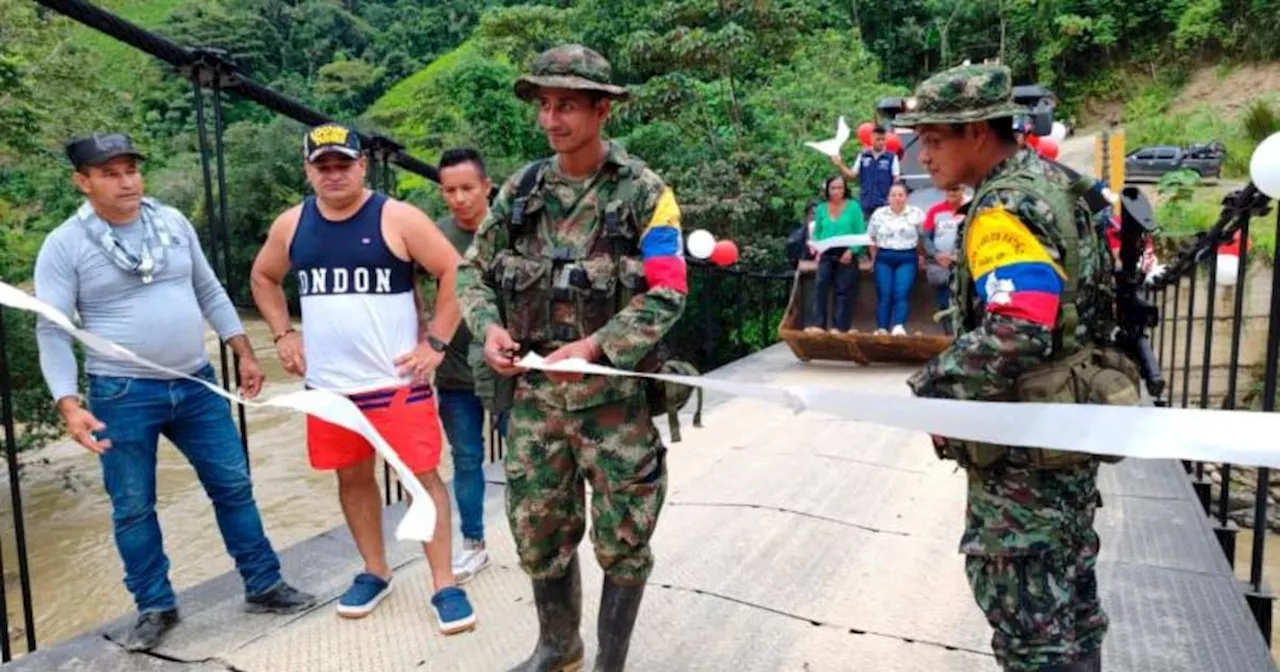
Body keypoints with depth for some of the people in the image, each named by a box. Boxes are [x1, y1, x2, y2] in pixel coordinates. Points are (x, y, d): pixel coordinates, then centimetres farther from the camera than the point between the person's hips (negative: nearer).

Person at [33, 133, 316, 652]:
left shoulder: (173, 222, 5)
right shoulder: (64, 245, -7)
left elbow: (209, 292, 11)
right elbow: (53, 331, -8)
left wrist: (244, 353, 8)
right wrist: (69, 405, -18)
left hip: (196, 384, 3)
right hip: (122, 394, -3)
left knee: (233, 486, 8)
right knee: (133, 508, 7)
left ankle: (264, 586, 21)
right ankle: (155, 607, 25)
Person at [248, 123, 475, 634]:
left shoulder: (398, 219, -9)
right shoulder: (291, 225, 5)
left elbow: (455, 272, -9)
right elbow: (263, 278, 22)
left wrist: (436, 343, -12)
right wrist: (283, 335, 10)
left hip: (397, 380, -4)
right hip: (328, 384, 5)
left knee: (423, 476, -2)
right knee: (352, 477, 15)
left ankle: (444, 586, 8)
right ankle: (375, 572, 32)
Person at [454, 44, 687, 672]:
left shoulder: (643, 191, -7)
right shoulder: (521, 189, 5)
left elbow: (667, 294, -12)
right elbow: (473, 269, 13)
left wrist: (596, 346, -22)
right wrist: (489, 327, -6)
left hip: (615, 396, -4)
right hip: (534, 392, 4)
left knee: (623, 542, 8)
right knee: (538, 534, 16)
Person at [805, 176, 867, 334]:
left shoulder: (853, 207, -1)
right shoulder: (821, 209, 9)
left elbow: (861, 233, -4)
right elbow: (816, 233, 14)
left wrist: (852, 250, -16)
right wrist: (816, 247, -4)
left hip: (846, 254, -2)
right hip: (826, 254, 3)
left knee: (844, 290, 0)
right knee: (820, 286, -8)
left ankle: (840, 326, 3)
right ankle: (817, 324, -7)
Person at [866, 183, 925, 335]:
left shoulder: (916, 213, 4)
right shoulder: (879, 213, 8)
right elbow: (872, 238, 14)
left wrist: (918, 255, 6)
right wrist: (875, 258, 12)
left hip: (907, 258, -1)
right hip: (884, 258, 1)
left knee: (902, 294, -14)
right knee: (884, 295, -3)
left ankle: (899, 327, -25)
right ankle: (881, 329, -1)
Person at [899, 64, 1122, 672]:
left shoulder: (1005, 210, -22)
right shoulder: (1049, 184, 10)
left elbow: (1015, 336, -33)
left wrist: (933, 390, -18)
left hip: (1026, 448, -10)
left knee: (1027, 612, 1)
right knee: (1066, 598, 22)